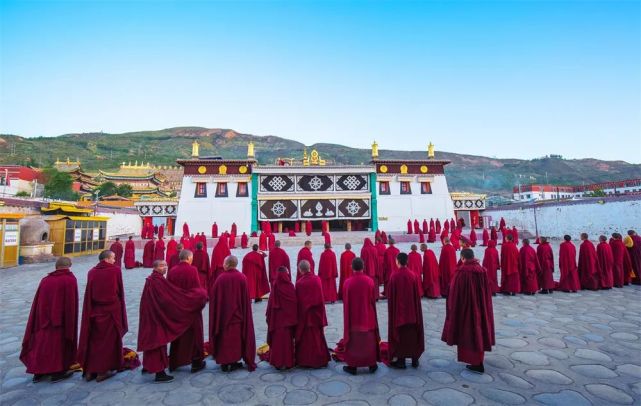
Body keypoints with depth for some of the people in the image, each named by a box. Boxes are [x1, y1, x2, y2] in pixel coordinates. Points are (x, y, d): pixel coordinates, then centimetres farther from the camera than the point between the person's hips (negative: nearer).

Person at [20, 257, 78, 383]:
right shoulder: (70, 280, -12)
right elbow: (71, 304, -14)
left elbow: (37, 303, 6)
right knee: (58, 344, 8)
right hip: (61, 320, -4)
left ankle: (38, 372, 24)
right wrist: (69, 325, -6)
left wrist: (40, 320, 14)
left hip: (44, 319, 5)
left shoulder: (45, 280, 3)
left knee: (41, 343, 15)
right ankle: (57, 373, 15)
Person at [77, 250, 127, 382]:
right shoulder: (115, 270, -10)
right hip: (111, 310, -4)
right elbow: (120, 291, -1)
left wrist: (91, 310, 12)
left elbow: (89, 294, 3)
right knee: (108, 339, 8)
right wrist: (120, 308, 14)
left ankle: (89, 371, 22)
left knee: (93, 339, 15)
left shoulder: (91, 272, -1)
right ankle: (102, 371, 13)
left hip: (94, 310, 4)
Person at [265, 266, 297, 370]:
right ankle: (288, 361, 17)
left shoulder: (275, 286, -9)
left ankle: (277, 361, 17)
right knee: (287, 339, 10)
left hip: (277, 319, 1)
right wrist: (294, 318, 2)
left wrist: (269, 316, 6)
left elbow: (270, 304, -4)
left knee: (277, 339, 11)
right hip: (288, 318, -1)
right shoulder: (290, 287, -12)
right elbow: (295, 303, -8)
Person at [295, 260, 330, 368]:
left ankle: (304, 360, 19)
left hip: (303, 314, -2)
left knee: (305, 338, 11)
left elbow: (297, 300, -8)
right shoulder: (317, 279, -9)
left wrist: (299, 314, 2)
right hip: (316, 313, 2)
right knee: (317, 336, 15)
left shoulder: (299, 282, -15)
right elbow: (321, 298, -2)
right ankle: (319, 360, 23)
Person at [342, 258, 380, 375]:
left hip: (353, 317, -1)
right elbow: (374, 299, -2)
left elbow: (346, 302, -7)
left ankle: (352, 366, 18)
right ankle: (372, 365, 25)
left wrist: (347, 317, 8)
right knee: (369, 341, 15)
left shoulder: (348, 282, -15)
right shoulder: (369, 281, -11)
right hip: (368, 317, 1)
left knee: (353, 341, 11)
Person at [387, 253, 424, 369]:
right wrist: (416, 309, 12)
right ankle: (415, 359, 22)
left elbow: (391, 295, -8)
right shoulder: (412, 275, -6)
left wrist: (392, 310, 4)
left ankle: (401, 360, 13)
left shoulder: (394, 276, -14)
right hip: (412, 310, 3)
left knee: (400, 334, 8)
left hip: (398, 310, -2)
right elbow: (417, 294, 0)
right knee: (413, 334, 14)